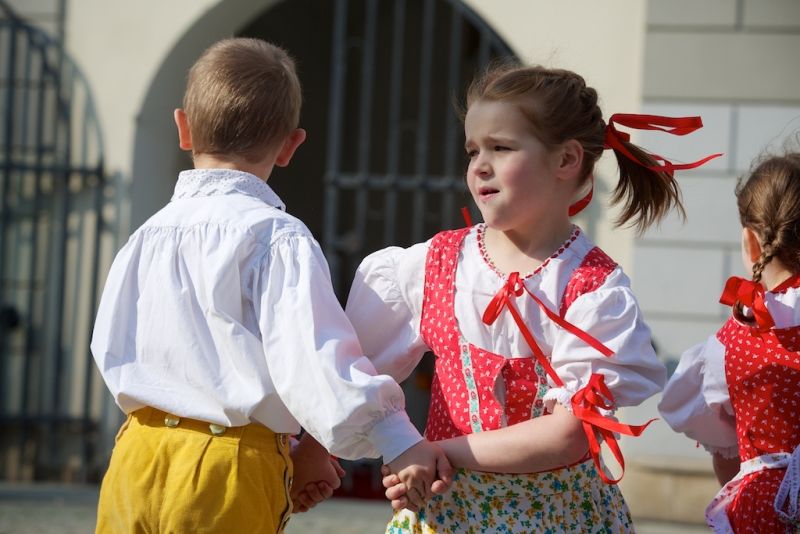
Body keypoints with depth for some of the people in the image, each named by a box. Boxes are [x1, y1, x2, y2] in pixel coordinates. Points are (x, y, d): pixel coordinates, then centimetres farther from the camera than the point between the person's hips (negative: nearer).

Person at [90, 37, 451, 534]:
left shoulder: (149, 234, 7)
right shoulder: (278, 238, -13)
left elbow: (111, 349, 12)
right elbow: (316, 356, -23)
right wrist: (400, 442, -23)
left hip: (137, 458, 6)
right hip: (230, 472, -6)